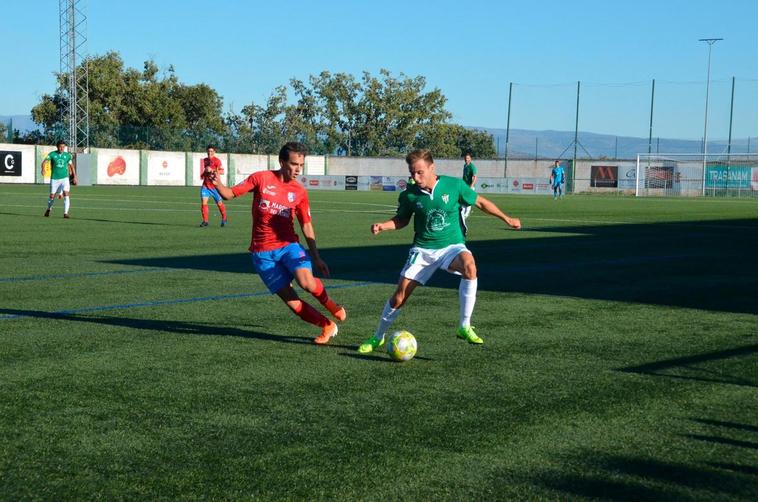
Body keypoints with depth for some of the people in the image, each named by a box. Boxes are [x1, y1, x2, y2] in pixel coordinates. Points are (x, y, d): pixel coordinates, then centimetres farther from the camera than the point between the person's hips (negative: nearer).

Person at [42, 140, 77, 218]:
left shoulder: (67, 155, 3)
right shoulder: (52, 154, -4)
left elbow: (71, 166, 15)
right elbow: (44, 162, -8)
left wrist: (75, 177, 14)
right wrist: (43, 169, -28)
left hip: (65, 178, 1)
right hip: (54, 178, -1)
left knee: (66, 194, -16)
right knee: (52, 196, 6)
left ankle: (65, 213, -14)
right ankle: (49, 209, 36)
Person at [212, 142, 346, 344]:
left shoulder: (299, 192, 3)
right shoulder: (261, 179, -3)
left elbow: (306, 226, 10)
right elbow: (229, 194, -4)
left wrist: (316, 258, 8)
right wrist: (217, 184, -27)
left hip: (288, 245, 1)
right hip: (263, 252, 0)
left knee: (306, 281, -28)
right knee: (290, 299, -7)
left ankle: (330, 304, 4)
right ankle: (327, 326, 12)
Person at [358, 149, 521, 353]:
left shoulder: (454, 185, -11)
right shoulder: (409, 195, -7)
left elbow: (480, 202, 4)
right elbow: (402, 219, 12)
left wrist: (506, 219, 9)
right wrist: (382, 226, -7)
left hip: (452, 246, -1)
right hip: (423, 250, 1)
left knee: (469, 266, -36)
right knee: (399, 297, -4)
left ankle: (465, 327, -26)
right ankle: (378, 337, 22)